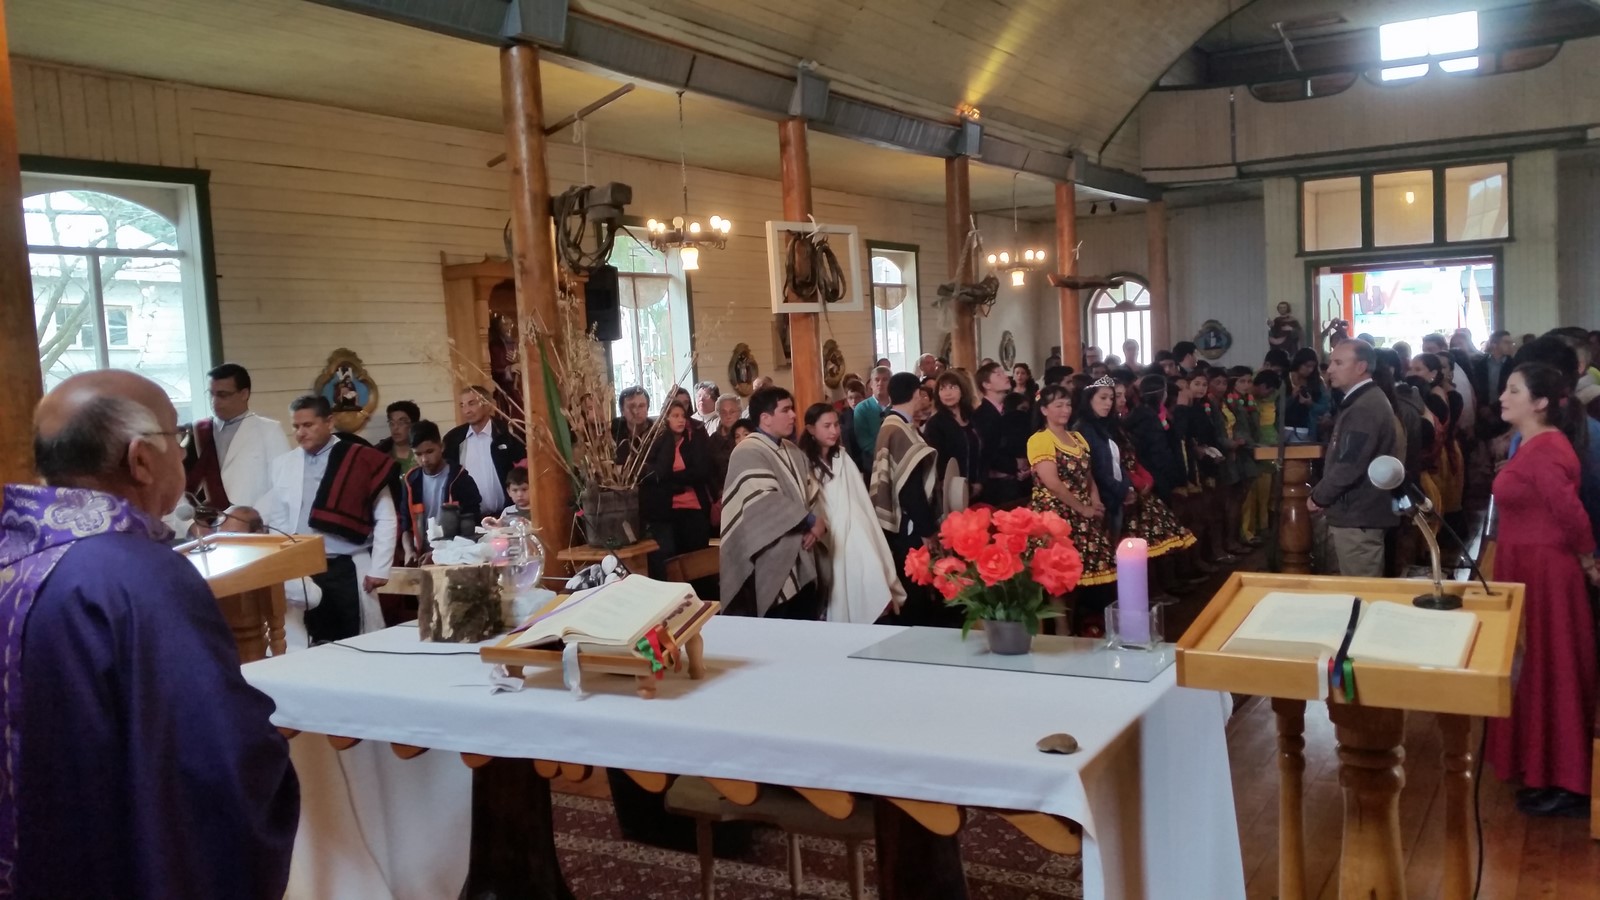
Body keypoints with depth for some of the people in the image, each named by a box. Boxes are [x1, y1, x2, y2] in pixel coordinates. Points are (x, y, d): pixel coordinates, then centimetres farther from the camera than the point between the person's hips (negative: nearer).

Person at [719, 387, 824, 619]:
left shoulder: (793, 452, 15)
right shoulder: (748, 453, -12)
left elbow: (811, 493, 13)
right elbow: (764, 501, -24)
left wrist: (819, 523, -8)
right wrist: (811, 520, -16)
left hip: (800, 561, 8)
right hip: (771, 566, -8)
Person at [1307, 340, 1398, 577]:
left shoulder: (1365, 407, -19)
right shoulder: (1361, 401, 15)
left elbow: (1349, 466, -26)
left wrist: (1318, 497, -12)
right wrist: (1323, 496, 10)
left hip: (1357, 516, -10)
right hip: (1354, 513, 10)